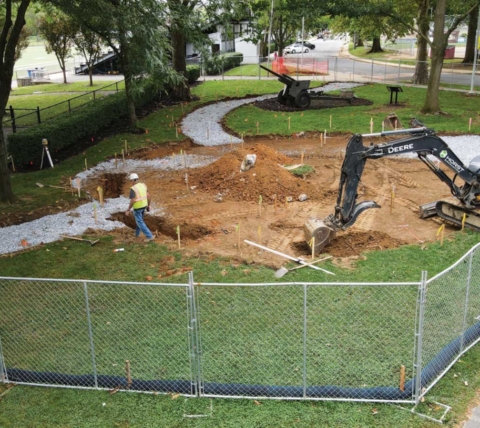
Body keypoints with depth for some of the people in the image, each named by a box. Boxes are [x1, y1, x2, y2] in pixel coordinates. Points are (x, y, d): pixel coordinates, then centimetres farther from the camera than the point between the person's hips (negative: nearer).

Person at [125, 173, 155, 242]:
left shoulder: (133, 189, -24)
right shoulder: (143, 185, -2)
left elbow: (132, 201, -25)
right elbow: (148, 196, 2)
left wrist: (128, 210, -14)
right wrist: (148, 205, 14)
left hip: (137, 207, -8)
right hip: (143, 206, 8)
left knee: (140, 223, 1)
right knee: (139, 219, 28)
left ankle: (150, 236, -3)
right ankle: (137, 233, 46)